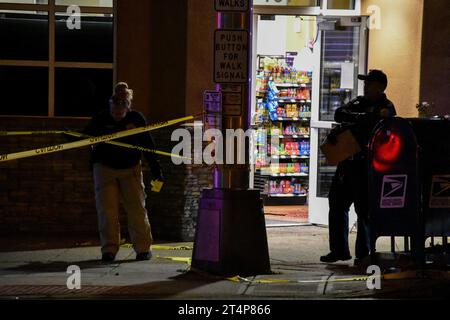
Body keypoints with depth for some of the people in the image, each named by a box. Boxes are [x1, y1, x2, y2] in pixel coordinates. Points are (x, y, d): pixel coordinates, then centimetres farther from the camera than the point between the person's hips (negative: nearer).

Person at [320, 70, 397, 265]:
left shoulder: (386, 108, -5)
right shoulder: (360, 102, 17)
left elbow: (369, 126, -20)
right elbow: (340, 114, 1)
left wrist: (342, 129, -15)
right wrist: (360, 117, -13)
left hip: (367, 164, -8)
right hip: (347, 160, 8)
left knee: (364, 209, -4)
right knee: (337, 203, 10)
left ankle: (363, 253, 6)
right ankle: (339, 250, 20)